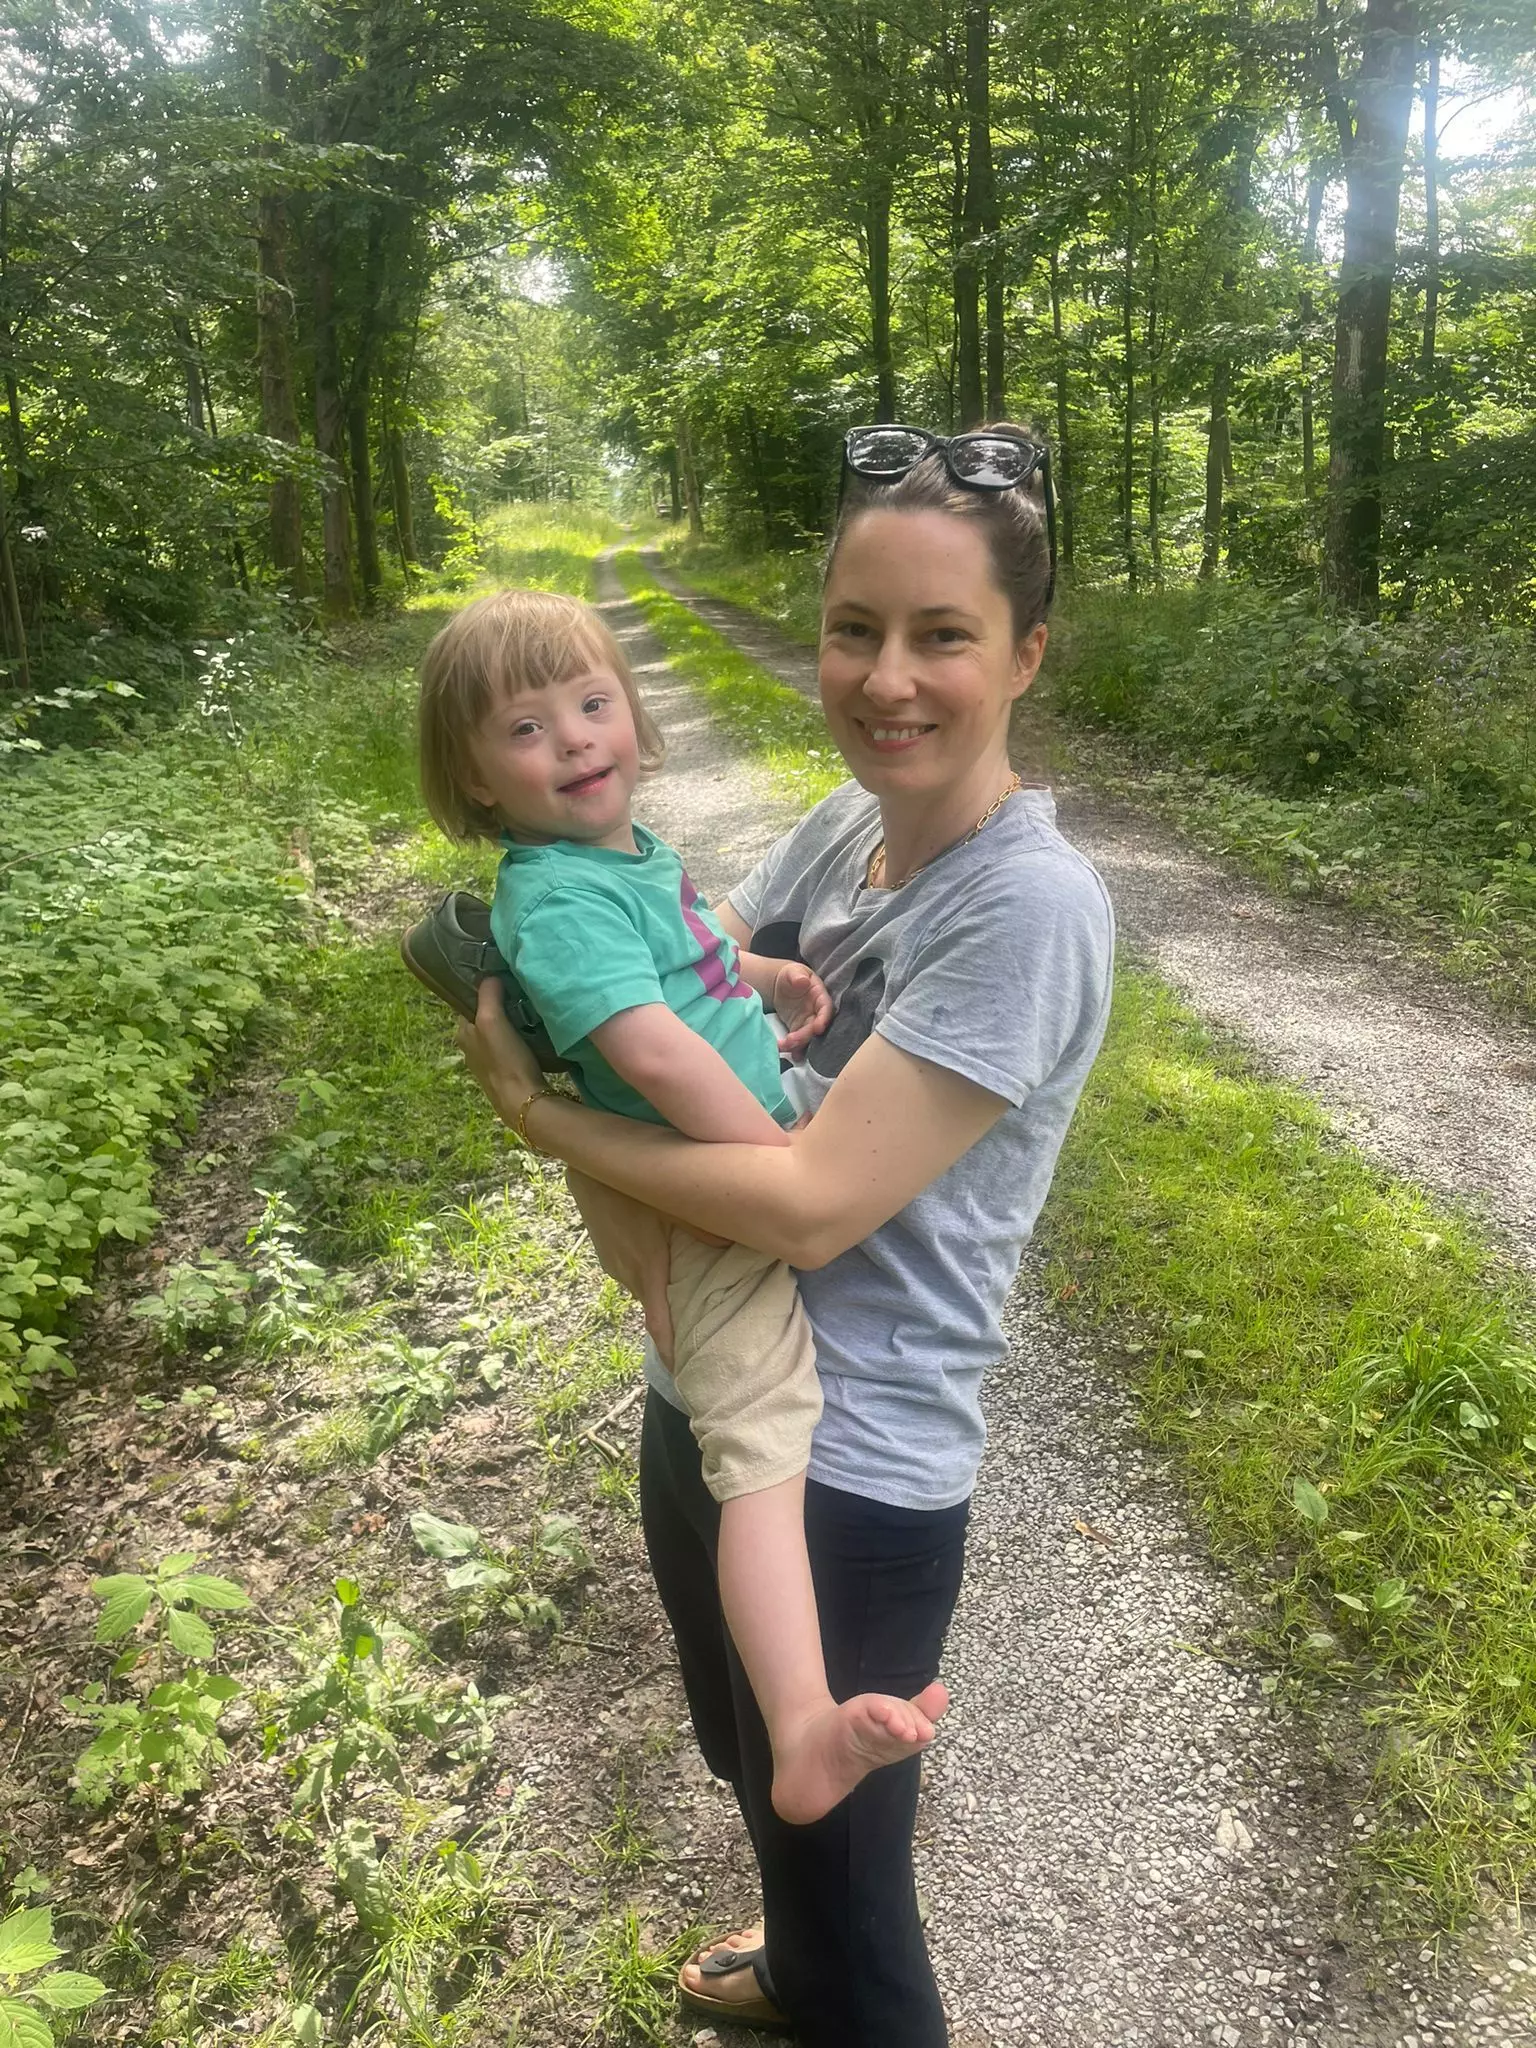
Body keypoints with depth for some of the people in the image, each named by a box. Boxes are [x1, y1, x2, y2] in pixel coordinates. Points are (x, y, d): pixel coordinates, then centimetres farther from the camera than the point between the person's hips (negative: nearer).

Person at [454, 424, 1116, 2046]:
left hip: (845, 1484, -8)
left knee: (835, 1853, 17)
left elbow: (810, 1204, -27)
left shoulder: (1030, 909, -24)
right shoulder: (839, 828, -1)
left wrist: (527, 1104, -17)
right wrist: (611, 1188, -18)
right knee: (754, 1774, 33)